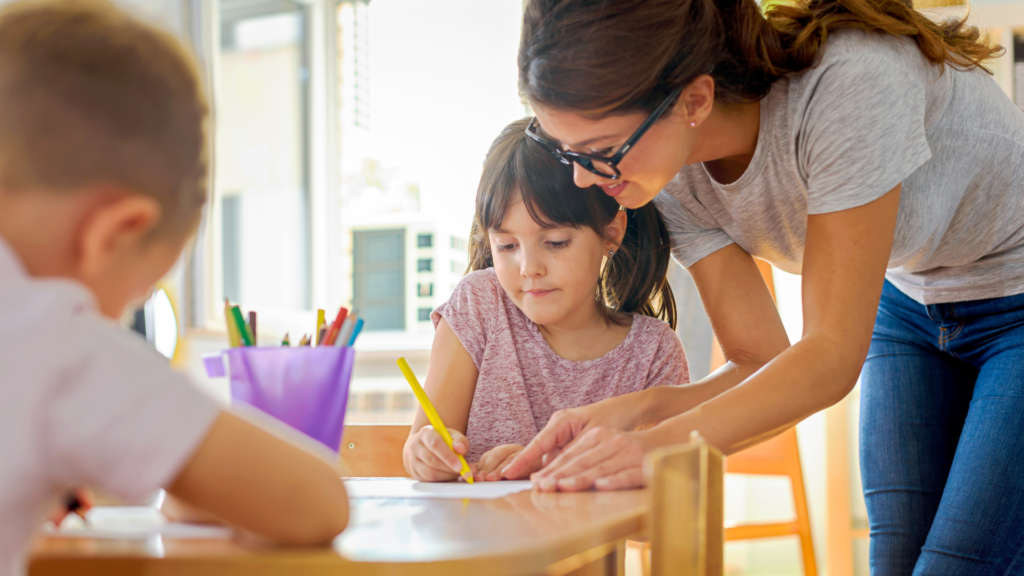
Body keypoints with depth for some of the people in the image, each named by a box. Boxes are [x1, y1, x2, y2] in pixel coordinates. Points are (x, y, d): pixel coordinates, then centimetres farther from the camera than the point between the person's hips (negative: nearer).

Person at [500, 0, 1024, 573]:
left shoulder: (850, 85, -37)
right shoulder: (677, 180, -16)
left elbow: (832, 356, -34)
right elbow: (764, 366, -13)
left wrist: (669, 440, -46)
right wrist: (636, 409, -31)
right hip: (912, 303, 6)